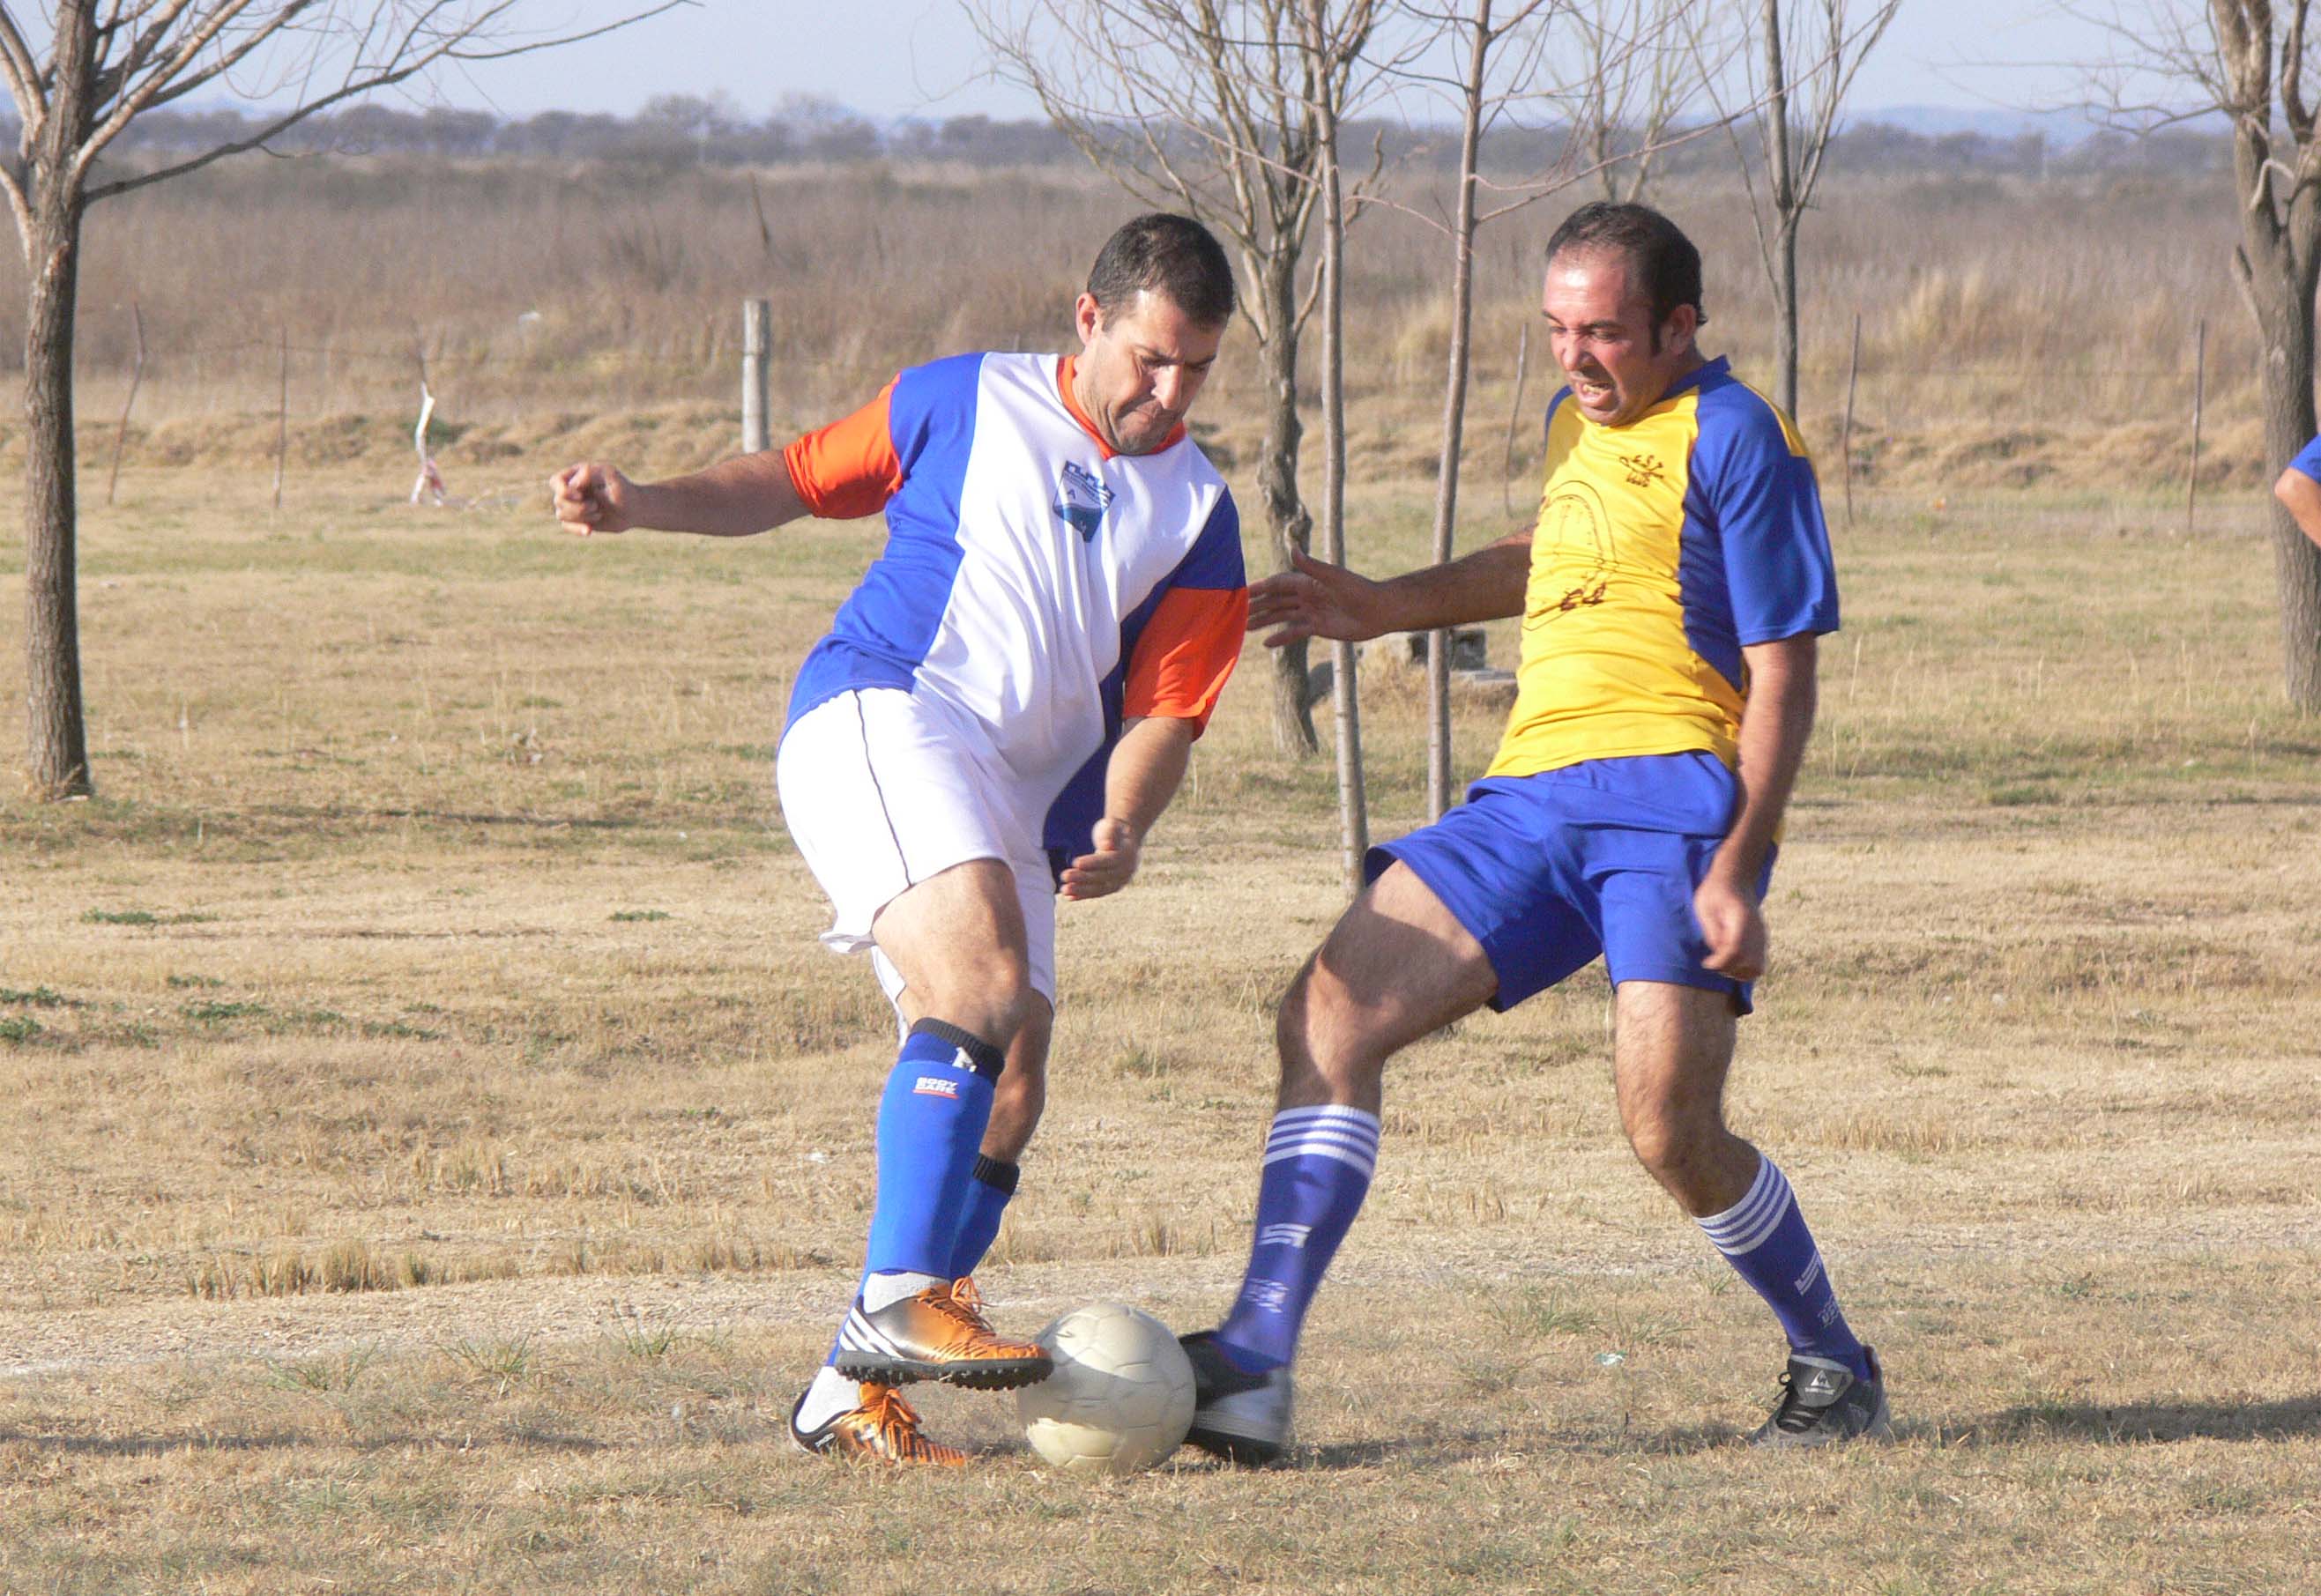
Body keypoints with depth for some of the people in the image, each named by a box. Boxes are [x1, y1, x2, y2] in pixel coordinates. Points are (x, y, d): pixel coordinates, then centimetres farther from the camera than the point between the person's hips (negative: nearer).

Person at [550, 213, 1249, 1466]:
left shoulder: (1196, 515, 13)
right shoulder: (962, 404, 8)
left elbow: (1164, 707, 7)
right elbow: (797, 479, 19)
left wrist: (1122, 827, -13)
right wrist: (641, 505, 3)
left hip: (1023, 813, 5)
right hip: (879, 712, -5)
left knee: (1007, 1098, -4)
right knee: (985, 980, -29)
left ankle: (857, 1395, 5)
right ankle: (901, 1301, -35)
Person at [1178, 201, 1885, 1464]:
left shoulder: (1732, 437, -4)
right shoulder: (1575, 422, 20)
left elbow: (1783, 679, -8)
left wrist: (1739, 870, -17)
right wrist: (1391, 607, 31)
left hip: (1672, 791, -8)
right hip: (1531, 792, 8)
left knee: (1670, 1132, -17)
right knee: (1331, 1011, -9)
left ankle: (1835, 1370, 9)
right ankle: (1253, 1369, -14)